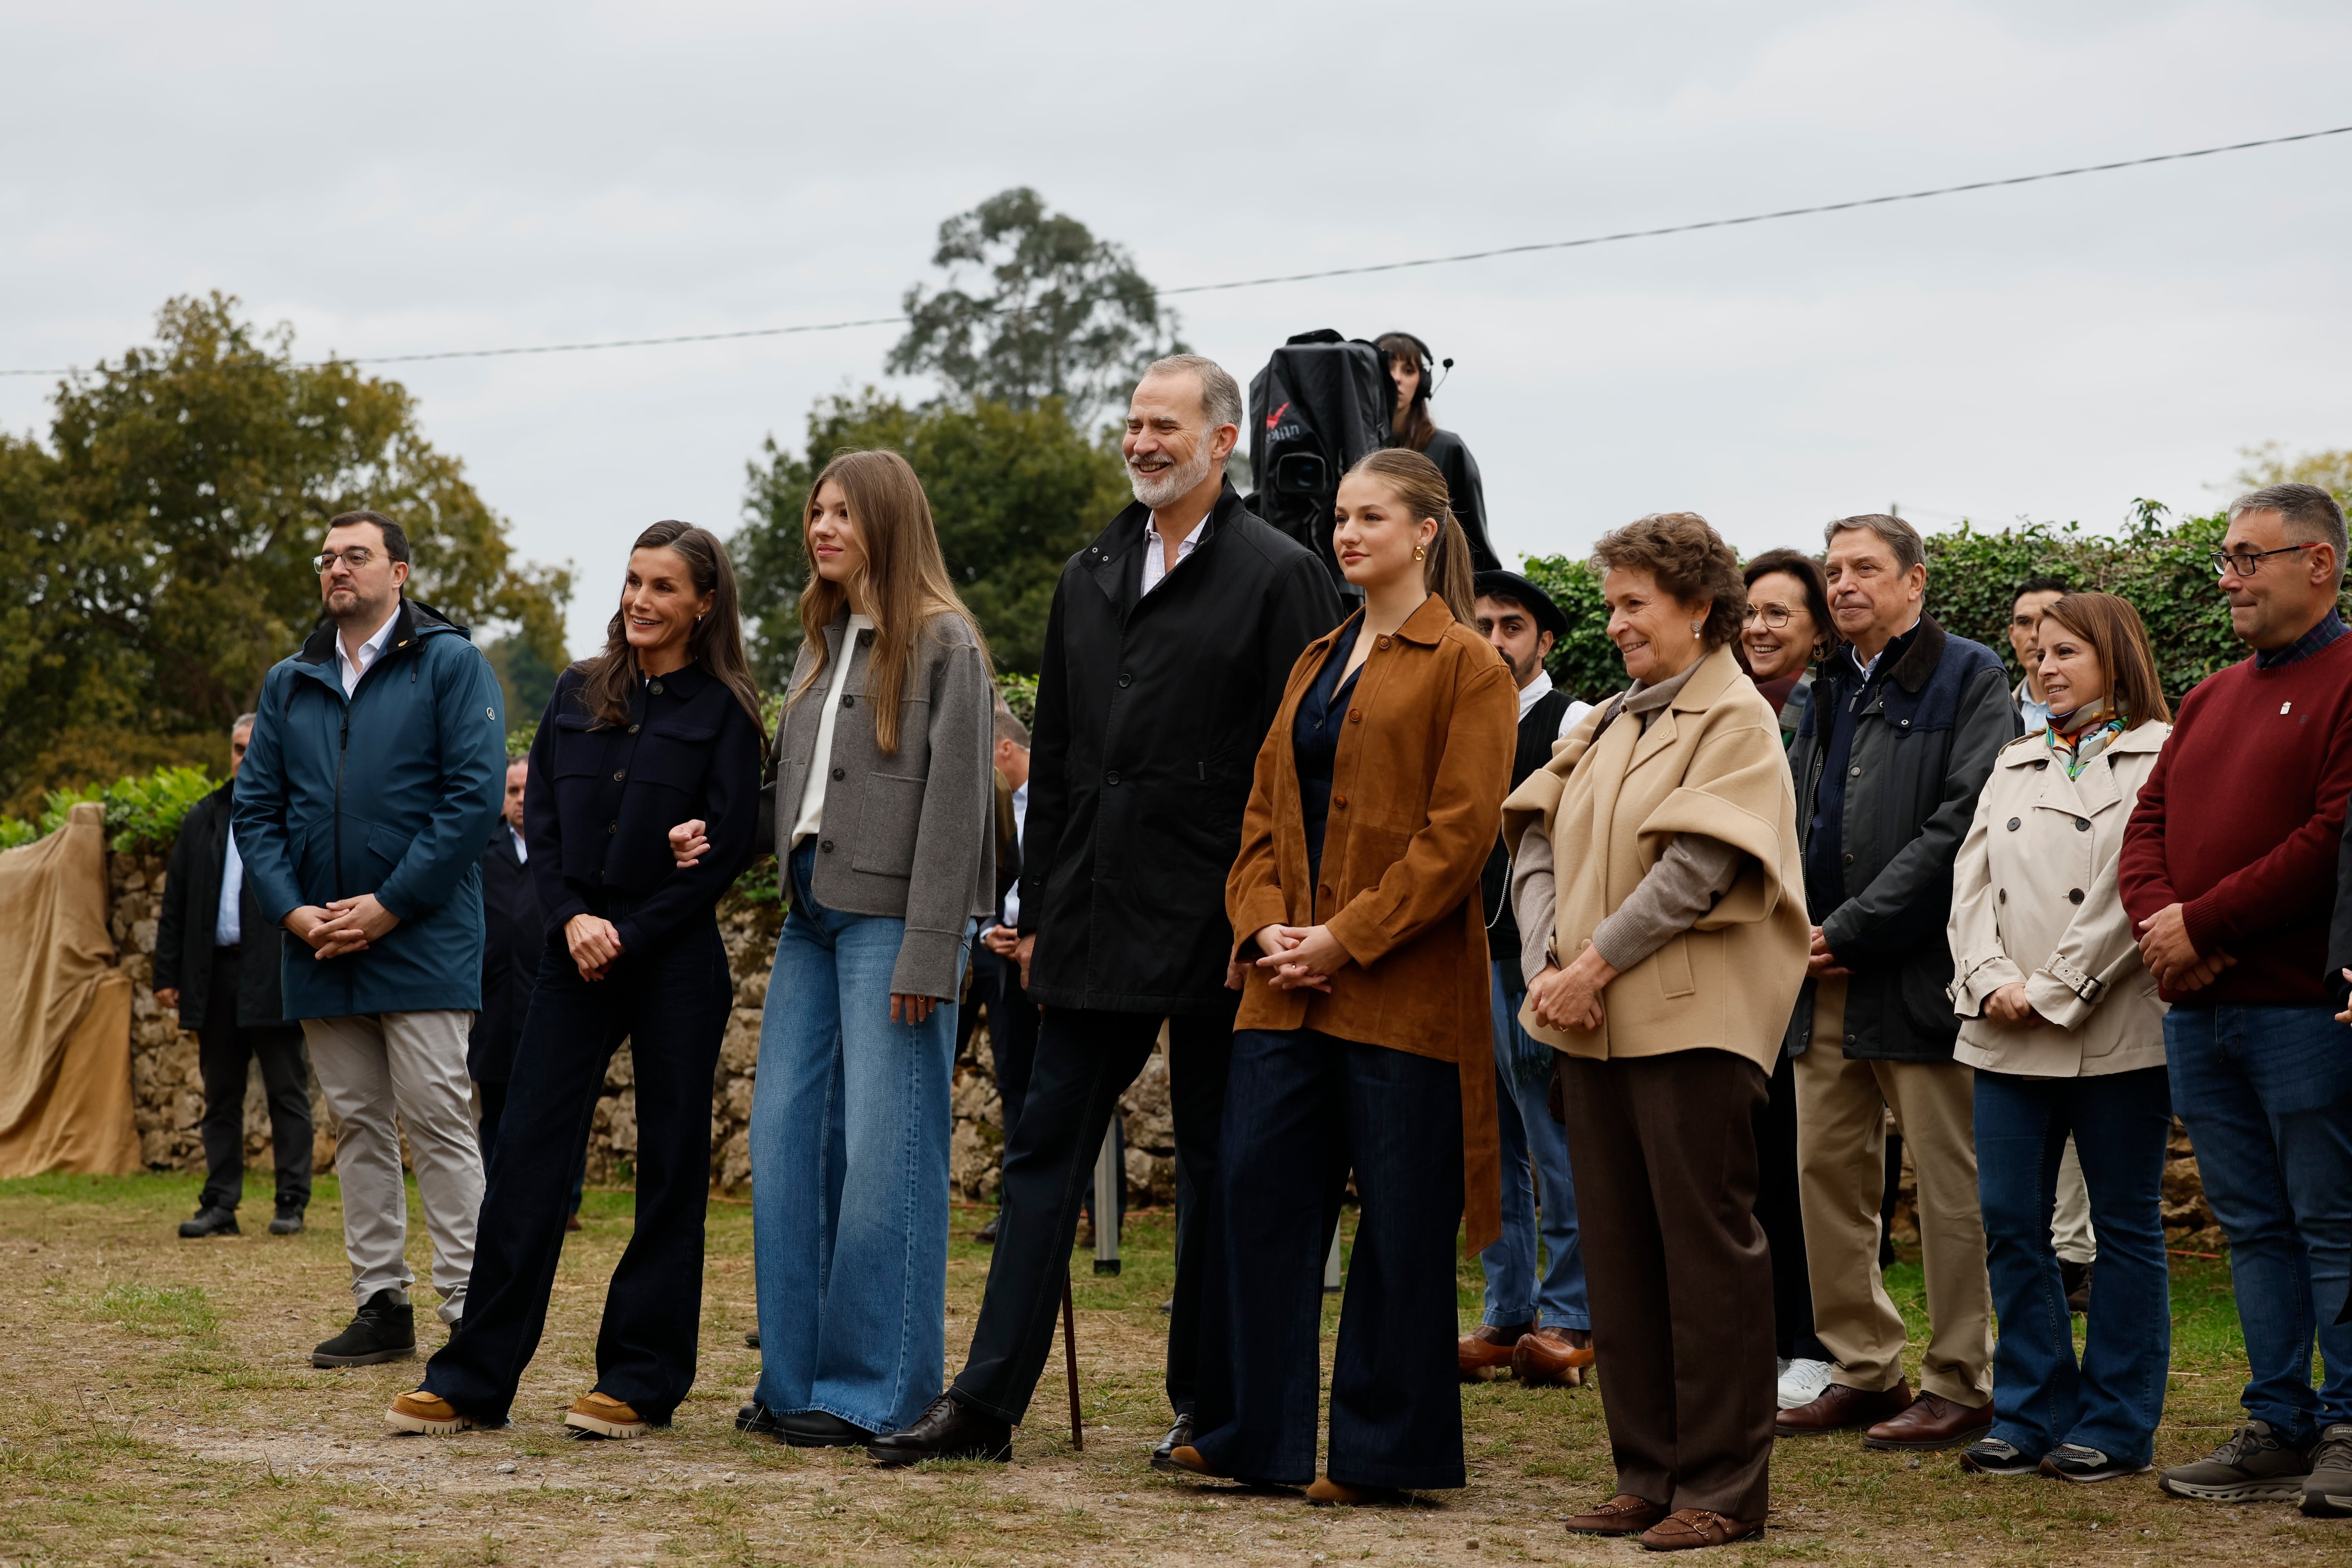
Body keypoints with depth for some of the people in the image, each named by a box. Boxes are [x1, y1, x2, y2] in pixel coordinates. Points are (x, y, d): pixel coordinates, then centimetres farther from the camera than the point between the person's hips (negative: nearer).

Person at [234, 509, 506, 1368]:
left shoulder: (451, 663, -2)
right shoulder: (288, 683, 14)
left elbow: (476, 795, -10)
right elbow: (254, 807, 12)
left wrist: (388, 906, -14)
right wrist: (293, 911, -5)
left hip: (423, 941, -5)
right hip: (320, 947, 5)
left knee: (438, 1122, -7)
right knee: (359, 1127, 9)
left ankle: (468, 1309, -4)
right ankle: (382, 1306, 14)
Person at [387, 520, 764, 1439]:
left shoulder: (722, 711, -2)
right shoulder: (579, 693, 11)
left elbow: (727, 847, -7)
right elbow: (540, 818, 9)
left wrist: (630, 935, -11)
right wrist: (571, 917, -7)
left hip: (674, 962, -3)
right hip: (574, 955, 4)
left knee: (671, 1165, 2)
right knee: (526, 1156, -1)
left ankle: (641, 1379, 9)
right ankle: (475, 1378, 3)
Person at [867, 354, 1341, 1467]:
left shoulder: (1277, 576, -5)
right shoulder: (1089, 578, 14)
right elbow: (1053, 756, 16)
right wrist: (1036, 911, 13)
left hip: (1216, 925, -6)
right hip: (1095, 919, 6)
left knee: (1216, 1165, 5)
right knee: (1046, 1149, 4)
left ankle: (1205, 1407, 14)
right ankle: (988, 1398, 7)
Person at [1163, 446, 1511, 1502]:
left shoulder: (1467, 667, -3)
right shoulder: (1315, 661, 18)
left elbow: (1459, 833, -11)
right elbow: (1265, 812, 16)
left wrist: (1346, 938, -15)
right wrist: (1264, 929, -1)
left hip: (1402, 991, -6)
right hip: (1290, 987, 6)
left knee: (1400, 1219, -1)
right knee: (1257, 1194, 2)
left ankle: (1383, 1450, 8)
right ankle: (1258, 1436, 10)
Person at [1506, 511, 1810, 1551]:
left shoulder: (1735, 721, -5)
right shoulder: (1609, 724, 17)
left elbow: (1696, 868, -15)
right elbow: (1538, 841, 11)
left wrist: (1594, 964, -14)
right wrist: (1547, 964, -5)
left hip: (1693, 1020, -8)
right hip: (1593, 1026, 8)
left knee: (1707, 1250, -4)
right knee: (1619, 1253, 9)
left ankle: (1723, 1487, 1)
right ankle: (1648, 1473, 16)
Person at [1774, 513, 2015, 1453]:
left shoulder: (1969, 679, -3)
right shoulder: (1829, 690, 18)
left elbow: (1962, 824, -13)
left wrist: (1853, 929, -14)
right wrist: (1800, 929, 1)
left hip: (1918, 973, -7)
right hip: (1827, 984, 7)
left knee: (1950, 1186, -2)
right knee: (1827, 1172, 8)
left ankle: (1961, 1385, 4)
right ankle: (1863, 1371, 17)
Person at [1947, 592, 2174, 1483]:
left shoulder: (2159, 758, -3)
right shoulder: (2016, 766, 19)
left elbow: (2136, 892, -12)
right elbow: (1972, 883, 12)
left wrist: (2052, 994, -13)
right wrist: (1993, 981, -5)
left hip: (2117, 1032, -6)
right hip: (2008, 1038, 6)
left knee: (2126, 1226, 3)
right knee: (2010, 1223, 4)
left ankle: (2116, 1423, 10)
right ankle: (2032, 1413, 14)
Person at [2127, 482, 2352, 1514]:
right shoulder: (2212, 699, 20)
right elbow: (2148, 825, 17)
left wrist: (2203, 922, -14)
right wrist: (2158, 925, -4)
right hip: (2199, 1009, 8)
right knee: (2254, 1226, 11)